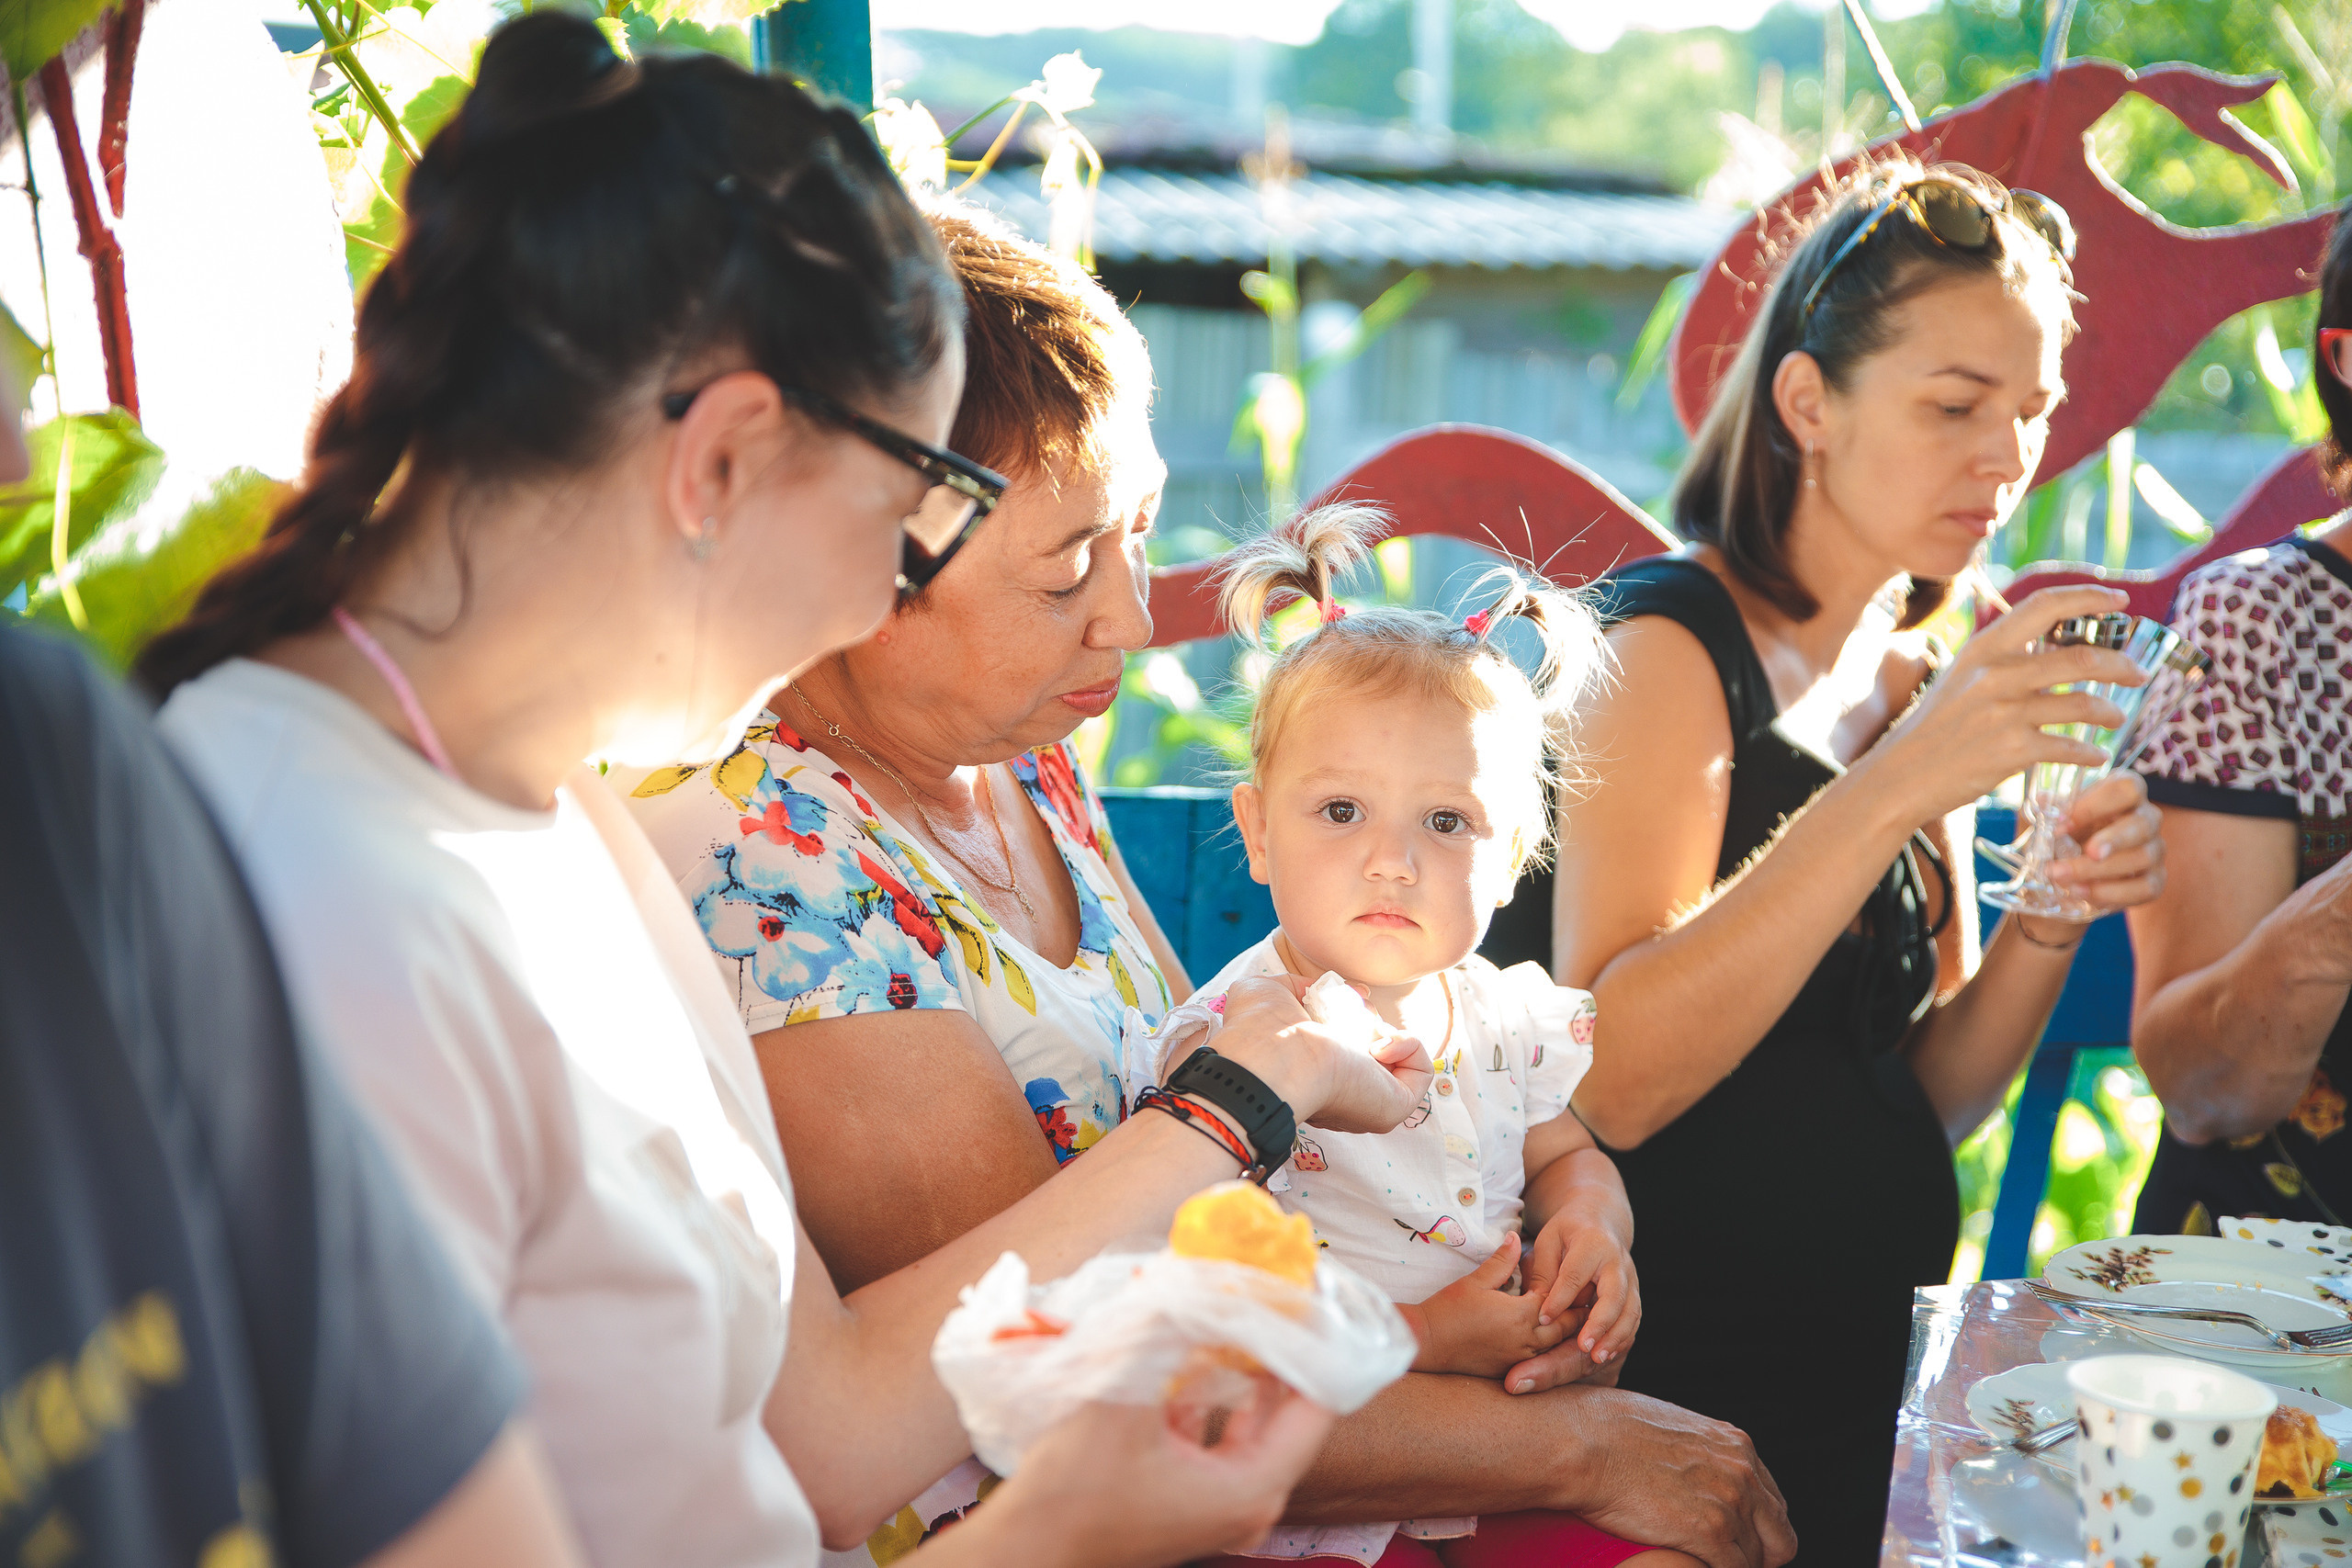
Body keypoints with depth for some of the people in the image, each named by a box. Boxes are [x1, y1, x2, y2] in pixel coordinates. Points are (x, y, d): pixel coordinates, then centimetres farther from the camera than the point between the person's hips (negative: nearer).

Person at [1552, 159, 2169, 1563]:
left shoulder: (1916, 682, 10)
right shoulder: (1670, 642, -12)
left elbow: (1929, 1105, 10)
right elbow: (1609, 1086, -24)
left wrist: (2048, 925, -9)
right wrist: (1892, 792, -28)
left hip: (1871, 1365, 7)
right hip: (1686, 1376, -6)